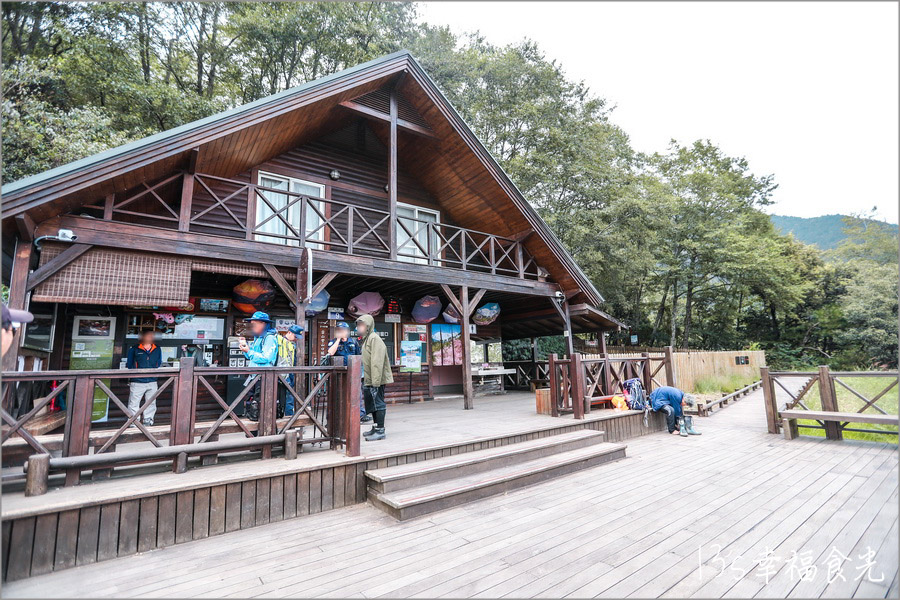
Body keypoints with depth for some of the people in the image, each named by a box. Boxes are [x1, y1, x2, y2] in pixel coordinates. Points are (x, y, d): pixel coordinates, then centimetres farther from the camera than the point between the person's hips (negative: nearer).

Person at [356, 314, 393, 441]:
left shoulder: (374, 338, -15)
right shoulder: (366, 339, 17)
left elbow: (377, 362, -22)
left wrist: (376, 382, -25)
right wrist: (365, 380, 20)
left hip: (376, 380, -10)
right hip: (369, 380, 10)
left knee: (378, 403, -4)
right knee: (372, 404, 16)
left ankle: (380, 431, 2)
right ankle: (376, 428, 27)